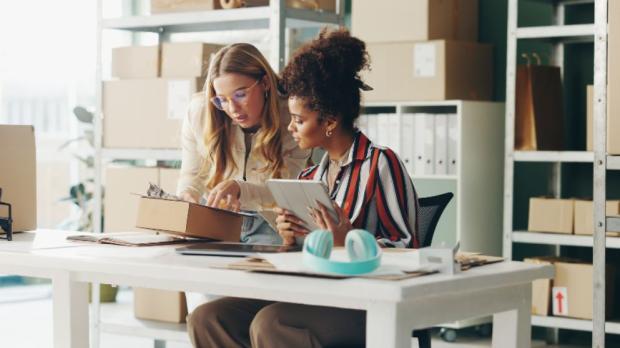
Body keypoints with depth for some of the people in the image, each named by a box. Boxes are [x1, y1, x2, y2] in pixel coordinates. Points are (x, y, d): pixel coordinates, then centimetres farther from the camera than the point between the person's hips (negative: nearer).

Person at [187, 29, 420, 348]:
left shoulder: (381, 165, -5)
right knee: (207, 319, -12)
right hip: (315, 297, 8)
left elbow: (407, 249, -8)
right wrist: (292, 240, -1)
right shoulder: (310, 177, 17)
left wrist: (347, 241, -23)